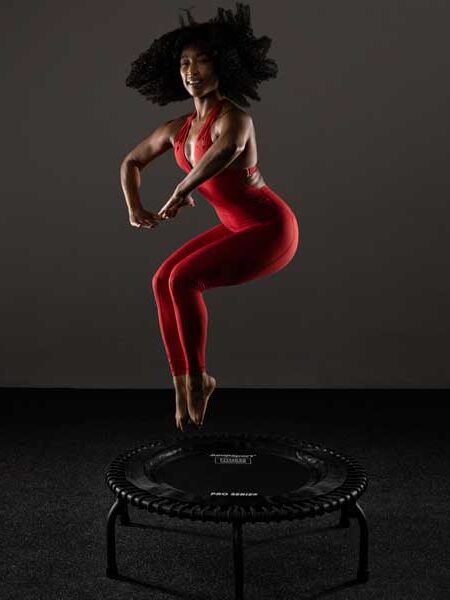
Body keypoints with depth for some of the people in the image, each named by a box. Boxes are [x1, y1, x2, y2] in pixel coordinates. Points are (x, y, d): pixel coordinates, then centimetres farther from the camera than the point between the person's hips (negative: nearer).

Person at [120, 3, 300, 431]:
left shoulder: (232, 115, -21)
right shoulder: (177, 129, 4)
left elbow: (228, 148, -46)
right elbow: (131, 162, 19)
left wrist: (181, 191, -36)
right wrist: (135, 210, 5)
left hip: (271, 228, -8)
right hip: (236, 227, 8)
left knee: (183, 279, -20)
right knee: (162, 281, -4)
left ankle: (198, 378, -2)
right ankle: (182, 387, 1)